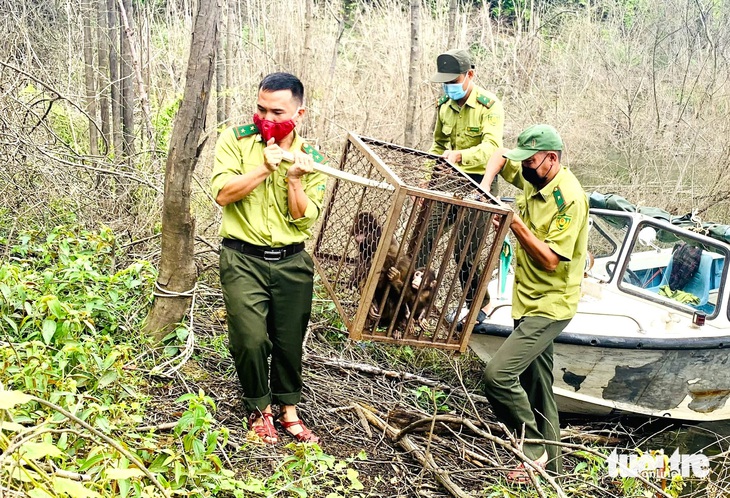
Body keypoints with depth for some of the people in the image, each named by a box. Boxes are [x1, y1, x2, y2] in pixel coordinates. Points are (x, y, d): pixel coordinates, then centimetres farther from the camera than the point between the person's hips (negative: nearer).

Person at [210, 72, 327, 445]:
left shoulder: (311, 158, 2)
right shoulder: (236, 140, -2)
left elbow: (305, 219, -3)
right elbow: (222, 193, -13)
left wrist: (293, 179, -16)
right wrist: (265, 168, -20)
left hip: (293, 262, 2)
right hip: (244, 259, -2)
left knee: (290, 341, 11)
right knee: (251, 340, -9)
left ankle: (288, 411, 32)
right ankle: (259, 409, 18)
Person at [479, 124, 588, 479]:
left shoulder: (570, 198, -20)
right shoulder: (532, 178, 3)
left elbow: (551, 260, -23)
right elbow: (500, 155, 19)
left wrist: (516, 225, -23)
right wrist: (485, 185, 2)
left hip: (550, 305, -9)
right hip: (530, 301, 9)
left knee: (497, 374, -20)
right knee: (536, 388, 17)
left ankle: (534, 450, -1)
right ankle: (551, 462, 31)